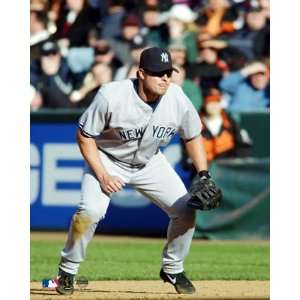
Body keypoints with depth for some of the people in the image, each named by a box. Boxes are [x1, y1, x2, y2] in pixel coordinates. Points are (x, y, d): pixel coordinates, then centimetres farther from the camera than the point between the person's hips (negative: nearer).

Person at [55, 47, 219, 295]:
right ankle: (68, 270, -3)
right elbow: (85, 136, -18)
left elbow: (193, 136, -1)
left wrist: (204, 176, -11)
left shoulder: (178, 99, -19)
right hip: (108, 160, -4)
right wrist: (103, 176, -24)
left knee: (186, 210, -6)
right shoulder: (111, 96, -30)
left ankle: (173, 269, 18)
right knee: (91, 211, -26)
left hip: (150, 162, 4)